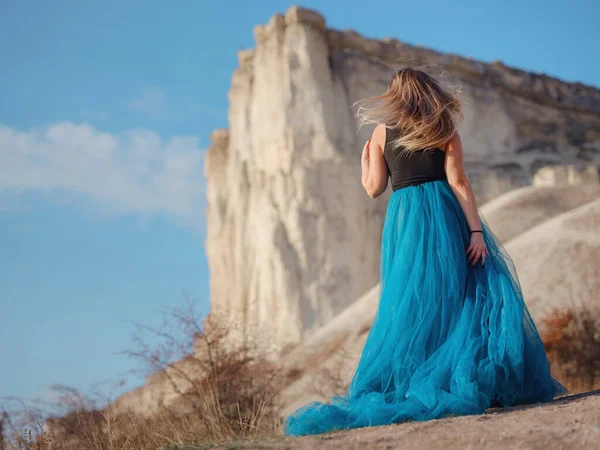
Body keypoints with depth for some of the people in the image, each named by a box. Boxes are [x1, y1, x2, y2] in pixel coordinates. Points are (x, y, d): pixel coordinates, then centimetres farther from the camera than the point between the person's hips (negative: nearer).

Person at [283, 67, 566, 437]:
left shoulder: (381, 132, 9)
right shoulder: (444, 129, 6)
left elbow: (375, 188, 6)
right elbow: (458, 182, -3)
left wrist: (364, 163, 26)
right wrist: (476, 230, -6)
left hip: (402, 222, 2)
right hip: (443, 216, -2)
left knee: (410, 305, 4)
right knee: (456, 296, 3)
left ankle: (390, 387, -1)